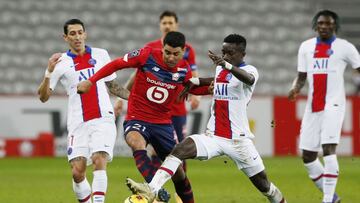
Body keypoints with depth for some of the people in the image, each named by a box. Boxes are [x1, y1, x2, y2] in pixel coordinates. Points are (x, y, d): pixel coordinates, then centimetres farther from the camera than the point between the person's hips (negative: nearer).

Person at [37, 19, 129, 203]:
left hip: (103, 119, 0)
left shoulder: (101, 55, 12)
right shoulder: (60, 63, 5)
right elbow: (43, 97, 0)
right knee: (77, 172, -7)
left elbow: (112, 86, 24)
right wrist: (49, 72, -14)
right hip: (78, 124, 0)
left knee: (99, 161, -19)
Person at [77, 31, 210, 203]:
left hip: (163, 123, 4)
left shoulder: (184, 69, -1)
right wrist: (90, 81, -5)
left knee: (178, 172, 5)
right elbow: (116, 64, -2)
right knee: (137, 143, -38)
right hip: (137, 120, -4)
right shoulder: (147, 55, -11)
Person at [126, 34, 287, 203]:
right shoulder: (220, 69, 11)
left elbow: (249, 79, -35)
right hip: (213, 136, 4)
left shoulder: (249, 70, -9)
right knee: (181, 149, -22)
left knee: (263, 184, 4)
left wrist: (226, 65, -53)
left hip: (239, 141, -4)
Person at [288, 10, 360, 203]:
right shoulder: (306, 47, 11)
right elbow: (301, 76, 15)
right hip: (313, 106, 5)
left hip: (333, 105, -5)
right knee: (308, 156, 5)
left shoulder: (344, 47, 0)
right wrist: (295, 89, -6)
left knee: (329, 149, -19)